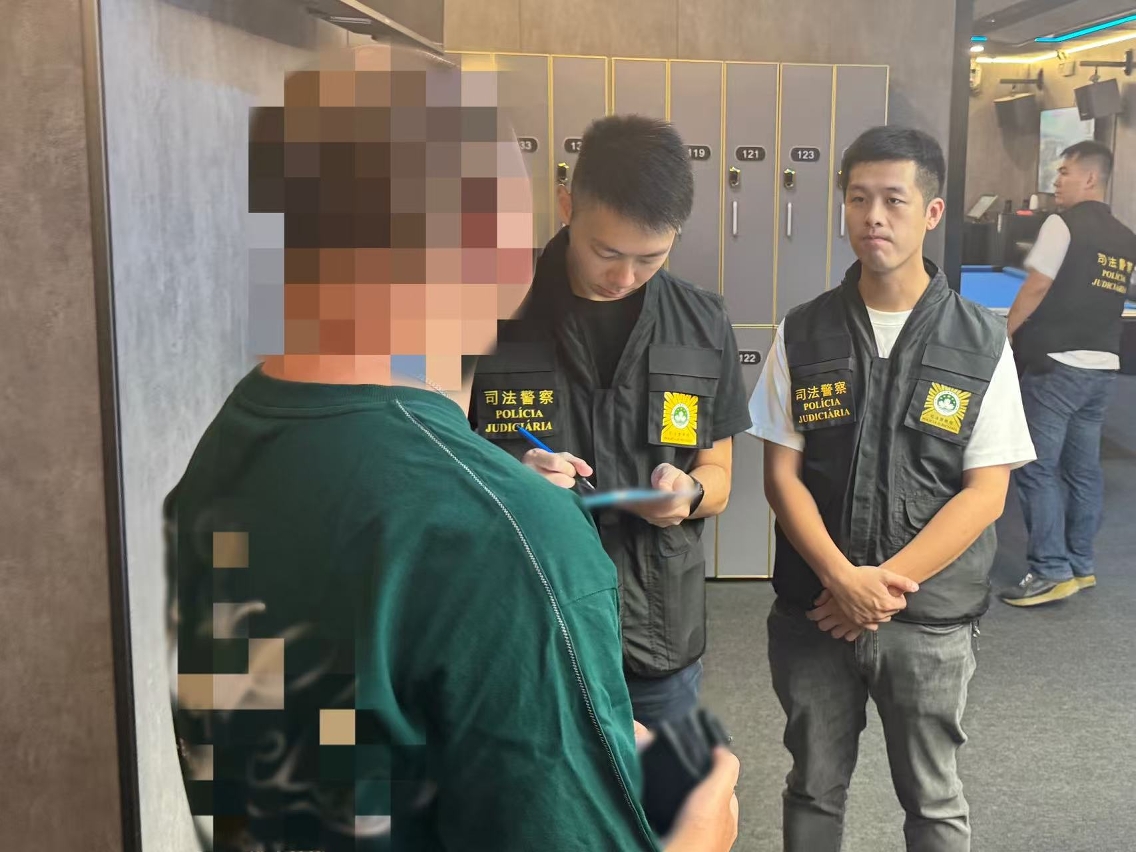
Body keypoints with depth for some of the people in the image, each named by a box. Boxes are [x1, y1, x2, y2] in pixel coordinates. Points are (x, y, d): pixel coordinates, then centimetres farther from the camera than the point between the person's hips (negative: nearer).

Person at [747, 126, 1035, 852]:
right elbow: (782, 473, -3)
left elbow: (986, 492, -7)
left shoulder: (981, 343, -4)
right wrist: (844, 579, -16)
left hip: (932, 618, -1)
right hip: (813, 610, 1)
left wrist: (888, 581, -16)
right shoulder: (803, 335, -1)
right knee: (814, 790, 17)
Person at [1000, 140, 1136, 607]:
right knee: (1084, 469, 13)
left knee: (1037, 468, -2)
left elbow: (1035, 290, -11)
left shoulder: (1063, 224, -10)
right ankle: (1080, 566, 20)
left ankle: (1051, 572, -2)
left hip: (1057, 365, -8)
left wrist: (1002, 335, -1)